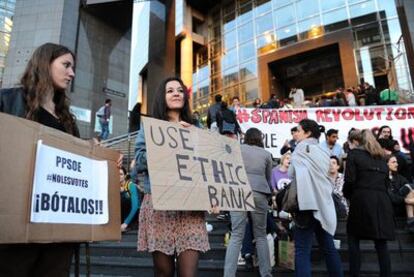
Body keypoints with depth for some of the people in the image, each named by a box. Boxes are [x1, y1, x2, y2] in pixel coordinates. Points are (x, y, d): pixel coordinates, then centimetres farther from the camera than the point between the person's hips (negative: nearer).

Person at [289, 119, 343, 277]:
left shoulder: (302, 147, -3)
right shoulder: (322, 152, 17)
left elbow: (292, 174, -4)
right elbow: (325, 177, 19)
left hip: (308, 203, -8)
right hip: (324, 203, 8)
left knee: (302, 250, -6)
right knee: (328, 247, 16)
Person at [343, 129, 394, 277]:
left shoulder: (353, 153, 3)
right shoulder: (380, 155, 20)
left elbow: (350, 180, -6)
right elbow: (385, 180, 16)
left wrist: (347, 195, 11)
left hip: (362, 200, -5)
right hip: (382, 201, 5)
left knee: (353, 238, 7)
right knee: (381, 242, 8)